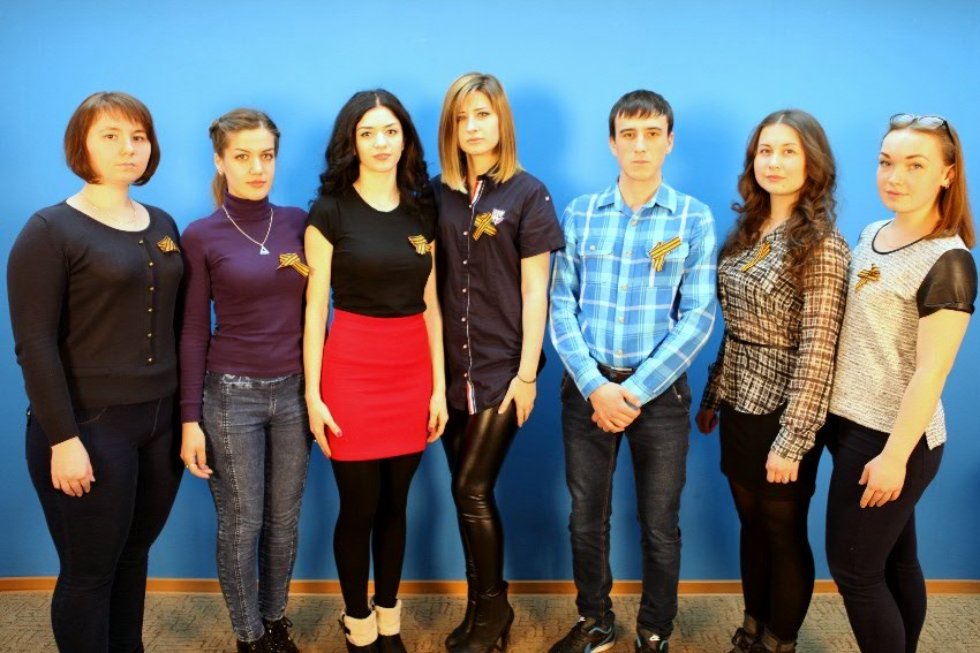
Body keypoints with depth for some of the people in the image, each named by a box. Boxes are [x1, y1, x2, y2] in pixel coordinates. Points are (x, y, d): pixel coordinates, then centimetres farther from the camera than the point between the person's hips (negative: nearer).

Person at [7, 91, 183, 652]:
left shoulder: (163, 225, 9)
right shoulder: (50, 230, -8)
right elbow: (34, 344, -12)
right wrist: (63, 439, -16)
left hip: (160, 421, 5)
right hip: (90, 427, -5)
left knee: (135, 555, 17)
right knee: (90, 571, 7)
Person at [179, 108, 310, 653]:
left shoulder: (298, 223, 2)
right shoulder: (201, 236, -6)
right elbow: (193, 331, -4)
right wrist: (190, 418, -7)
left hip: (295, 391, 3)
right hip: (231, 394, -3)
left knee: (284, 520, 14)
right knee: (241, 525, 9)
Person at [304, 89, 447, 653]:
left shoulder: (423, 211, 8)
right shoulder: (330, 210, -3)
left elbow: (431, 305, 8)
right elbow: (315, 308, -4)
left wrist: (440, 386, 5)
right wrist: (313, 394, -8)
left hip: (412, 370, 4)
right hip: (352, 368, -3)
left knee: (396, 504, 13)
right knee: (358, 507, 6)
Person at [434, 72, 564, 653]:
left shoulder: (528, 193, -3)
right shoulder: (438, 195, 7)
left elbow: (535, 289, -6)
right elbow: (429, 283, 8)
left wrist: (527, 372, -9)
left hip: (502, 366, -4)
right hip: (451, 367, 4)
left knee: (472, 489, -4)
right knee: (468, 492, 10)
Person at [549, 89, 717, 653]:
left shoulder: (695, 219, -2)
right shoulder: (580, 214, 2)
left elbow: (698, 317, -7)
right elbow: (561, 305, -2)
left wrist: (637, 390, -14)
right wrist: (594, 385, -14)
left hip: (661, 390, -1)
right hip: (587, 386, 2)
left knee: (660, 526, 10)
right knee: (586, 518, 13)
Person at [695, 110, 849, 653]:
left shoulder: (822, 247, -15)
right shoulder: (747, 232, 6)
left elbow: (817, 352, -18)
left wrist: (792, 440, -19)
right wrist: (712, 397, 13)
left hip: (782, 414, -6)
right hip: (740, 407, 7)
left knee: (785, 534, 10)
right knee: (752, 526, 19)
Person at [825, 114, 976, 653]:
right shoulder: (872, 235, 7)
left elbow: (931, 372, -20)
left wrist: (895, 455, -20)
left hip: (893, 437, -7)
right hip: (855, 423, 8)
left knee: (853, 568, 3)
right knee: (894, 560, 20)